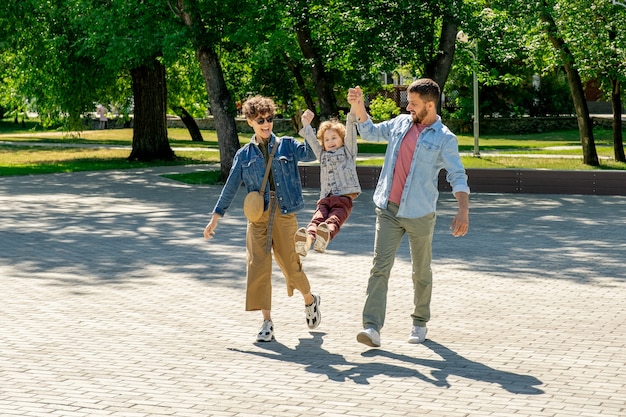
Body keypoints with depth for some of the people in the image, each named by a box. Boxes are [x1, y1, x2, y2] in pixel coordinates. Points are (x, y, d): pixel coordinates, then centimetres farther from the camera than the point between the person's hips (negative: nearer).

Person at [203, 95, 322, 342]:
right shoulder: (244, 155, 10)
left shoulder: (286, 145, 6)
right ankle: (267, 322, 2)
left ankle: (310, 300, 32)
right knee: (258, 266, -6)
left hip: (284, 214, -1)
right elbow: (230, 188, 13)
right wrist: (215, 219, 12)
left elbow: (309, 154, -11)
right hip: (258, 216, 2)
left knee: (290, 264, 2)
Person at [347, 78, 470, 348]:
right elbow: (370, 132, 27)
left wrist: (463, 210, -23)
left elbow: (457, 177, -10)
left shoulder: (444, 139, -5)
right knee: (380, 266, -9)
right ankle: (372, 327, -15)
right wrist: (358, 107, 13)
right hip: (388, 210, 4)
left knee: (421, 271, 10)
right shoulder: (401, 124, 10)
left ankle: (420, 323, 27)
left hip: (419, 214, -3)